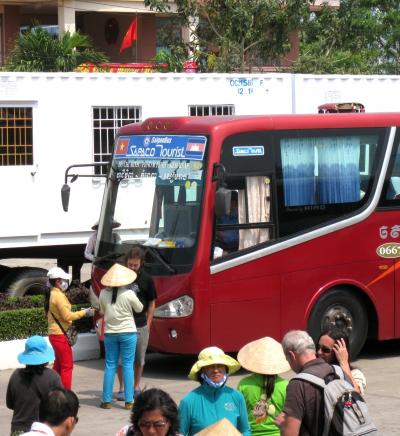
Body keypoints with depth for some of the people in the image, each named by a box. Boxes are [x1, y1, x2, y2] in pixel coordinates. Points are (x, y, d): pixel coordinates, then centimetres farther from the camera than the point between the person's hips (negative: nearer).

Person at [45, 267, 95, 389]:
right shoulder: (58, 295, -16)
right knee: (67, 366, -4)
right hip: (60, 334, -9)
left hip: (54, 334, 9)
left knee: (59, 365, 16)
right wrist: (84, 312, -9)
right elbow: (67, 316, -18)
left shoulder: (51, 295, 12)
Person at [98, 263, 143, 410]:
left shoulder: (103, 294, -3)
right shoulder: (129, 294, -12)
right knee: (128, 366, 3)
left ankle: (106, 400, 8)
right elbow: (139, 309, 5)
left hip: (110, 333, 2)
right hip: (128, 332, -2)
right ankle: (129, 401, 2)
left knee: (110, 366, 9)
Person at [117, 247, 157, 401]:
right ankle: (122, 388, 8)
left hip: (140, 325, 0)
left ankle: (136, 387, 22)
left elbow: (151, 303, 7)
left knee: (139, 358, 9)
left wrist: (148, 324, 3)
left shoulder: (147, 279, 1)